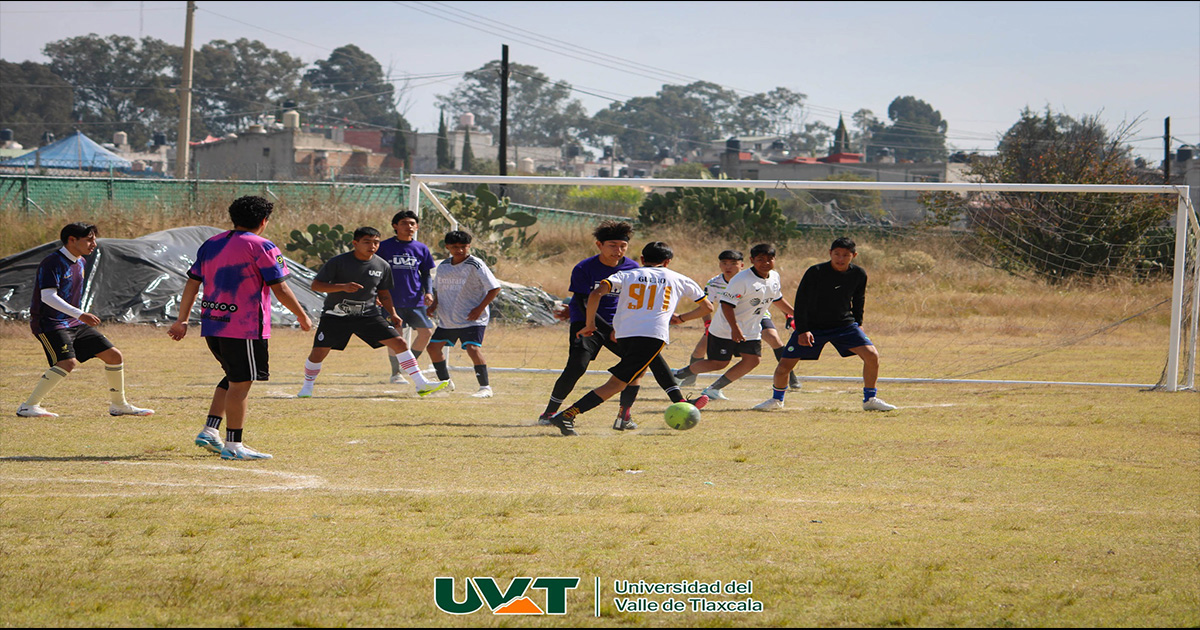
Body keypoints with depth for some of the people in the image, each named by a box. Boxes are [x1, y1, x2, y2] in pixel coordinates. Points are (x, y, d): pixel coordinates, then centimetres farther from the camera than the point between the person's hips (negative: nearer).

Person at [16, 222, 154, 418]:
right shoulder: (52, 263, -16)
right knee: (68, 362, -30)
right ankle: (28, 407, -24)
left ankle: (119, 405, 22)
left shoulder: (81, 263, 13)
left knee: (115, 356, 5)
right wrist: (80, 315, -33)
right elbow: (48, 297, -26)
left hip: (74, 323, 9)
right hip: (49, 324, -9)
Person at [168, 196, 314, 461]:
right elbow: (280, 289, -7)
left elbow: (192, 284, 13)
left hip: (212, 326, 7)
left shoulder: (210, 245, 12)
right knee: (241, 383, -2)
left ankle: (209, 431, 15)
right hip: (245, 327, -7)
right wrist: (302, 317, 6)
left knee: (234, 377, 21)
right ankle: (233, 445, -2)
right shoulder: (262, 247, -7)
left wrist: (182, 320, 18)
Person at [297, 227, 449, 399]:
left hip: (368, 314, 3)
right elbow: (316, 285, -11)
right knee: (319, 352, -9)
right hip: (336, 314, -3)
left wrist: (392, 313, 5)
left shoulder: (383, 266, 2)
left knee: (399, 343, -8)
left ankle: (421, 384, -4)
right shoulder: (338, 262, -10)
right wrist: (342, 287, -24)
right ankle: (306, 388, 16)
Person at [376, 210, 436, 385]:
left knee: (426, 331, -2)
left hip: (415, 300, 3)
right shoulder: (384, 247, 0)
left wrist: (428, 292, 0)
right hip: (392, 300, -3)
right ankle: (396, 372, 8)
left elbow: (425, 274, 16)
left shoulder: (421, 249, 9)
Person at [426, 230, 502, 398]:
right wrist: (434, 304, 2)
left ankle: (485, 387, -17)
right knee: (433, 346, 11)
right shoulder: (443, 266, 6)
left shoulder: (475, 265, -13)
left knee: (473, 348, -23)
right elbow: (438, 288, 22)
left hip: (472, 319, -7)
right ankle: (445, 382, 29)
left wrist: (480, 308, -18)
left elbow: (495, 288, -13)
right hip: (447, 319, 7)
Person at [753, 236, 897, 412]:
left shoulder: (858, 274, -6)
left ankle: (870, 399, 3)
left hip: (845, 324, 2)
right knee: (785, 364, -8)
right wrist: (802, 330, -18)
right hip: (812, 326, -2)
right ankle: (776, 399, 22)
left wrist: (858, 324, 9)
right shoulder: (815, 272, -17)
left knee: (872, 355, -16)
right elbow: (801, 302, -12)